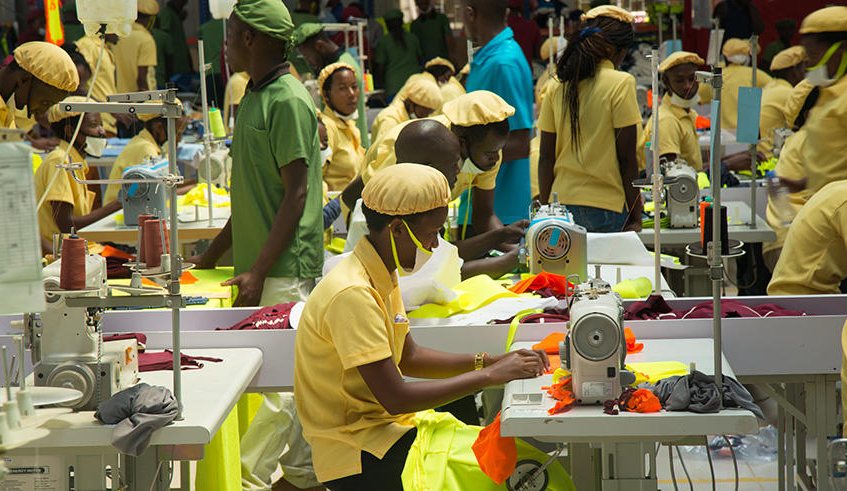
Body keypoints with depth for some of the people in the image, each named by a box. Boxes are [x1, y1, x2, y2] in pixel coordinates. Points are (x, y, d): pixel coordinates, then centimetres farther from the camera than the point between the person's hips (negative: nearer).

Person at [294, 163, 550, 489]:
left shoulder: (383, 277, 7)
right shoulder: (351, 295, -24)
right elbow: (395, 398, -25)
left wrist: (490, 361, 3)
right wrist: (489, 375, -20)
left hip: (381, 425, 9)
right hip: (357, 455, -9)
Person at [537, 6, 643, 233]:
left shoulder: (558, 86, 6)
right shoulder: (621, 83, -6)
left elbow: (546, 158, 8)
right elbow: (626, 158, -8)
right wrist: (635, 216, -2)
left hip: (562, 203, 5)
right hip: (605, 208, -5)